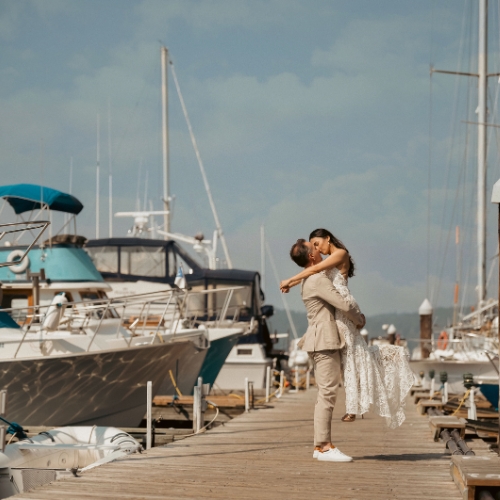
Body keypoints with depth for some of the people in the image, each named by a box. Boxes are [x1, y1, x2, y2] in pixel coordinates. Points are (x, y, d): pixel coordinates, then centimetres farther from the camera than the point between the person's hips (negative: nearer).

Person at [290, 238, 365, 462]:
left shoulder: (310, 280, 18)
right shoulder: (318, 280, -15)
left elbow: (337, 304, 29)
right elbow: (344, 305, -16)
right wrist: (360, 320, 1)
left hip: (322, 342, 11)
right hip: (325, 342, -11)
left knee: (325, 393, 11)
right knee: (327, 393, -11)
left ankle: (320, 446, 12)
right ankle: (324, 447, -11)